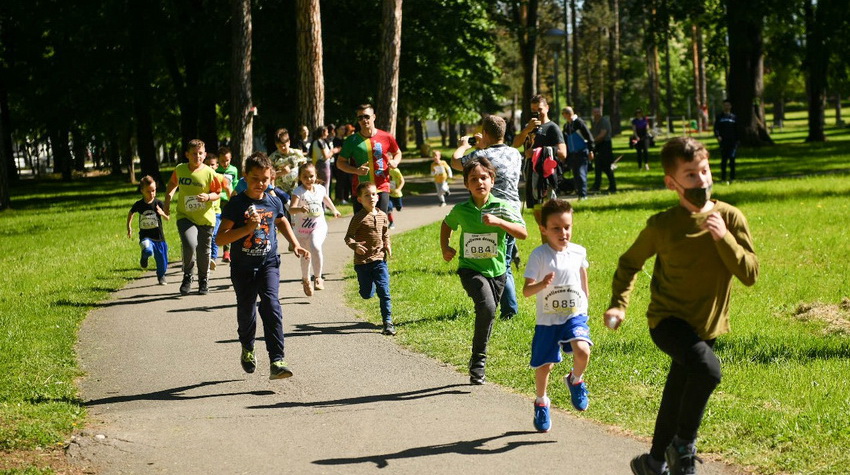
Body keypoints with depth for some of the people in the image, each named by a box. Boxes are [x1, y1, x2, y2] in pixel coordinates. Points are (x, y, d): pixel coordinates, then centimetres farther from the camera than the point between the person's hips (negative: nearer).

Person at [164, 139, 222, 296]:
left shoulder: (209, 173, -8)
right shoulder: (180, 170, -2)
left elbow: (217, 193, 0)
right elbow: (172, 184, 19)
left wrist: (208, 197, -19)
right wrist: (167, 201, 15)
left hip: (205, 218, 0)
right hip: (185, 217, 0)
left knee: (203, 251, 9)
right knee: (190, 245, -23)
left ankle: (203, 281, 34)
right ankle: (187, 277, 1)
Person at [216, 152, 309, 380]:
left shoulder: (274, 202, 2)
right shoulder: (236, 205, -9)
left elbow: (282, 222, 26)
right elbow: (220, 238, -14)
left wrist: (296, 245, 16)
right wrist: (248, 228, -24)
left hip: (268, 264, 1)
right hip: (243, 267, -1)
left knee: (271, 306, -18)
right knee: (246, 311, 12)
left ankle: (276, 361, -23)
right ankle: (247, 349, 44)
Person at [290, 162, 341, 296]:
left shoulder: (320, 189, 0)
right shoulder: (298, 192, -14)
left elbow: (326, 199, 25)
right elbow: (291, 208, -28)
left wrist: (334, 210, 42)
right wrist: (300, 209, -50)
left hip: (319, 226, 1)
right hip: (302, 228, -1)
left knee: (315, 247, -27)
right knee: (306, 256, 11)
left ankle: (318, 277, -15)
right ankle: (306, 280, 37)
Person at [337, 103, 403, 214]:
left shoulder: (386, 138, 1)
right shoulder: (352, 140, 0)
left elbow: (397, 153, 18)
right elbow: (340, 162, 5)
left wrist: (395, 162, -6)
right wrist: (356, 170, -13)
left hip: (382, 189, 0)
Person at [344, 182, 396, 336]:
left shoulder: (382, 216, 6)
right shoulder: (358, 218, -10)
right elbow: (348, 237, -10)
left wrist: (387, 245, 5)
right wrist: (355, 246, -30)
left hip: (379, 259, 3)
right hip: (362, 261, -3)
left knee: (384, 292, -7)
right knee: (367, 294, 7)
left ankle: (388, 322, -3)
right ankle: (369, 283, 44)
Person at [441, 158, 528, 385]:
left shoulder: (501, 208, -5)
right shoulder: (460, 211, -2)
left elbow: (523, 233, -14)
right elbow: (447, 224, 22)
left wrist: (498, 222, -25)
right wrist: (445, 247, 11)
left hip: (496, 270, 2)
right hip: (470, 269, -2)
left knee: (487, 316, 13)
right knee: (486, 308, -26)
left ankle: (477, 365, 33)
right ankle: (478, 358, -10)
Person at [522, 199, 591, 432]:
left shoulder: (578, 252, -3)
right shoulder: (539, 255, -13)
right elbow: (526, 291, -17)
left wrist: (585, 295, 29)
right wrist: (541, 285, -37)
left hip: (575, 316, 1)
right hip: (547, 319, -1)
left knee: (582, 351, -26)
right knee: (544, 365, 7)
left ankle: (575, 380, 7)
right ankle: (541, 403, 36)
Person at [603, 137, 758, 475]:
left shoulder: (730, 217, -7)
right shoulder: (662, 226, -11)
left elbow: (750, 274, -11)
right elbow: (629, 263, 5)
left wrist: (724, 238, -23)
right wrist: (619, 304, -7)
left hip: (707, 326, 4)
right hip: (668, 320, -4)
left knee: (677, 397, 18)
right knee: (707, 369, -31)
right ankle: (684, 446, -11)